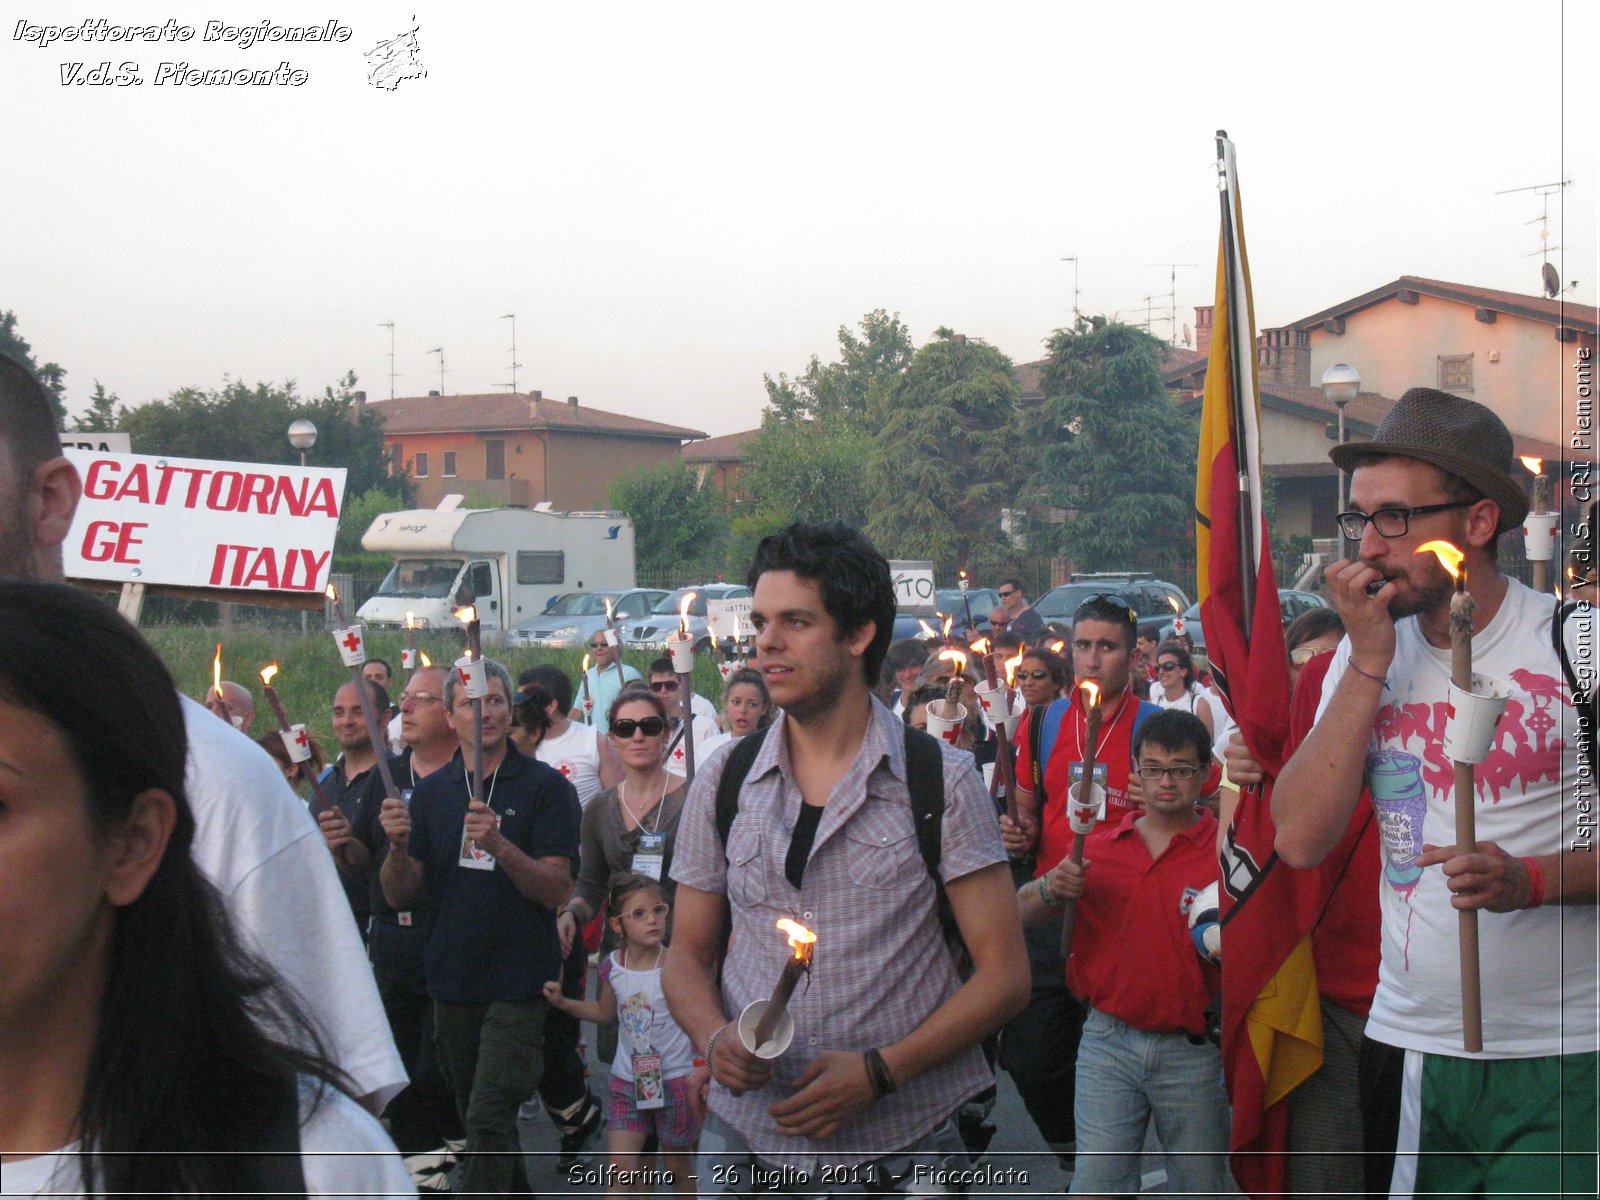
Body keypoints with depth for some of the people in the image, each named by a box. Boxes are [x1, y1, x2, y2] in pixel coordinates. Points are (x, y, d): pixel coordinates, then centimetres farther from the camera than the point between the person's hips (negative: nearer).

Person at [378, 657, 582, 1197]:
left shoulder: (546, 786, -4)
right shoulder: (431, 791, 8)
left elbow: (556, 890, -12)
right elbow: (399, 895, 5)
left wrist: (499, 844, -27)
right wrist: (398, 845, -15)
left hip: (519, 983, -5)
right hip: (453, 980, 5)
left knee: (489, 1119, -10)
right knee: (474, 1117, 16)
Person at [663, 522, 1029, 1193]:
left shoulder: (941, 780, -3)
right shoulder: (724, 781, 6)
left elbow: (1004, 974, -5)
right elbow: (687, 955, 11)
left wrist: (878, 1070, -16)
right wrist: (715, 1038, -11)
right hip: (748, 1142, 3)